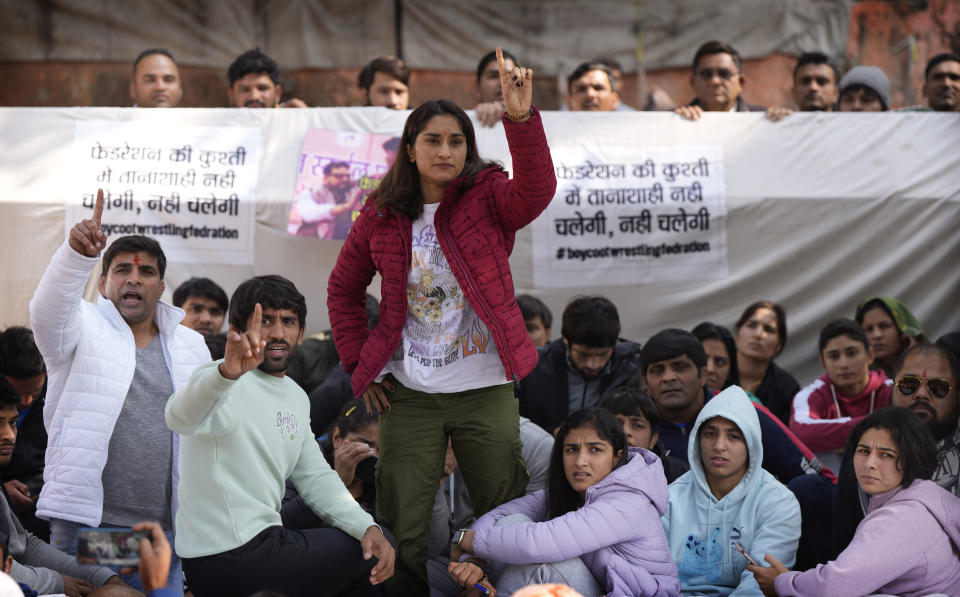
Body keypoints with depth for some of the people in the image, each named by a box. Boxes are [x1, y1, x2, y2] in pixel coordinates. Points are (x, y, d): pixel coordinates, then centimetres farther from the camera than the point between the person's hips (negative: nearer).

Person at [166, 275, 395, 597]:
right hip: (229, 560, -9)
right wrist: (227, 373, -59)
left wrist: (367, 527, -3)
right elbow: (182, 418, -37)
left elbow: (315, 477, 15)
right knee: (365, 559, 2)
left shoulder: (296, 397, 14)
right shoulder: (228, 384, -15)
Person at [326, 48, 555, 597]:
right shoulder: (382, 215, 4)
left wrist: (522, 118, -40)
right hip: (409, 395, 1)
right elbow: (344, 289, 15)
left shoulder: (487, 199, -3)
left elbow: (536, 192, -25)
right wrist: (358, 362, 5)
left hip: (485, 390, -1)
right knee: (401, 530, 5)